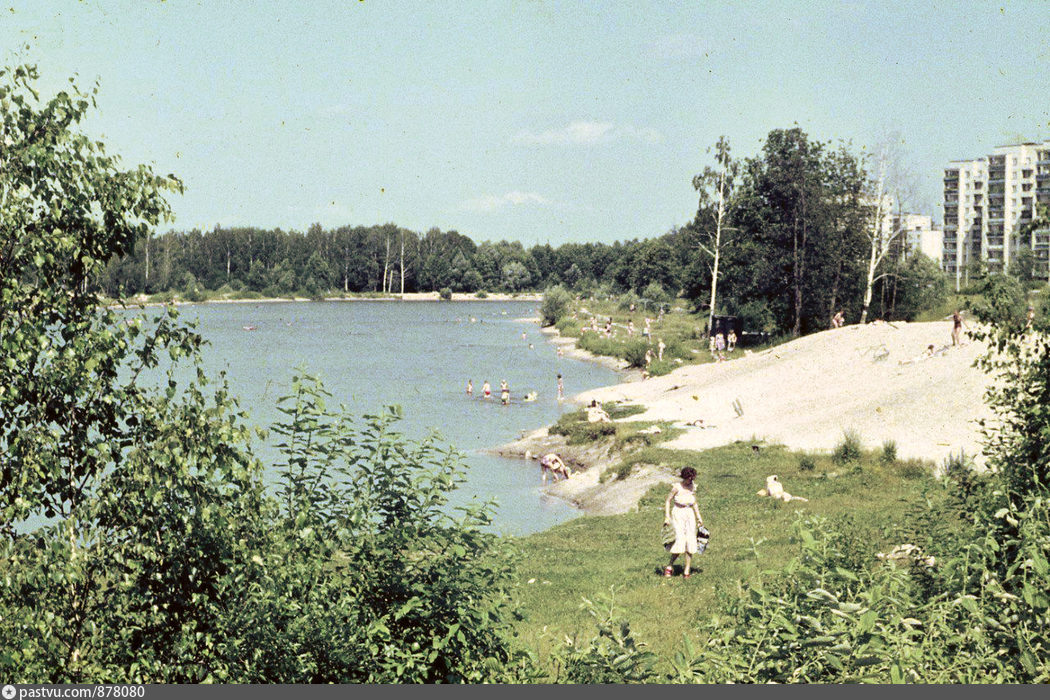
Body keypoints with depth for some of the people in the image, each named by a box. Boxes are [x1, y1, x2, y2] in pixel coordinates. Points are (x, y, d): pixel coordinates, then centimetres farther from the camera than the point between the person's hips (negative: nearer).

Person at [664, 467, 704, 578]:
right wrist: (667, 517, -11)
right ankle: (670, 565, 2)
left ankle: (687, 571, -1)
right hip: (678, 515, -5)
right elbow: (668, 501, -4)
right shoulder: (677, 487, -10)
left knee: (690, 541, -5)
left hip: (689, 515, 5)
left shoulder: (693, 486, 4)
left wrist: (699, 517, 13)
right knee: (680, 541, -17)